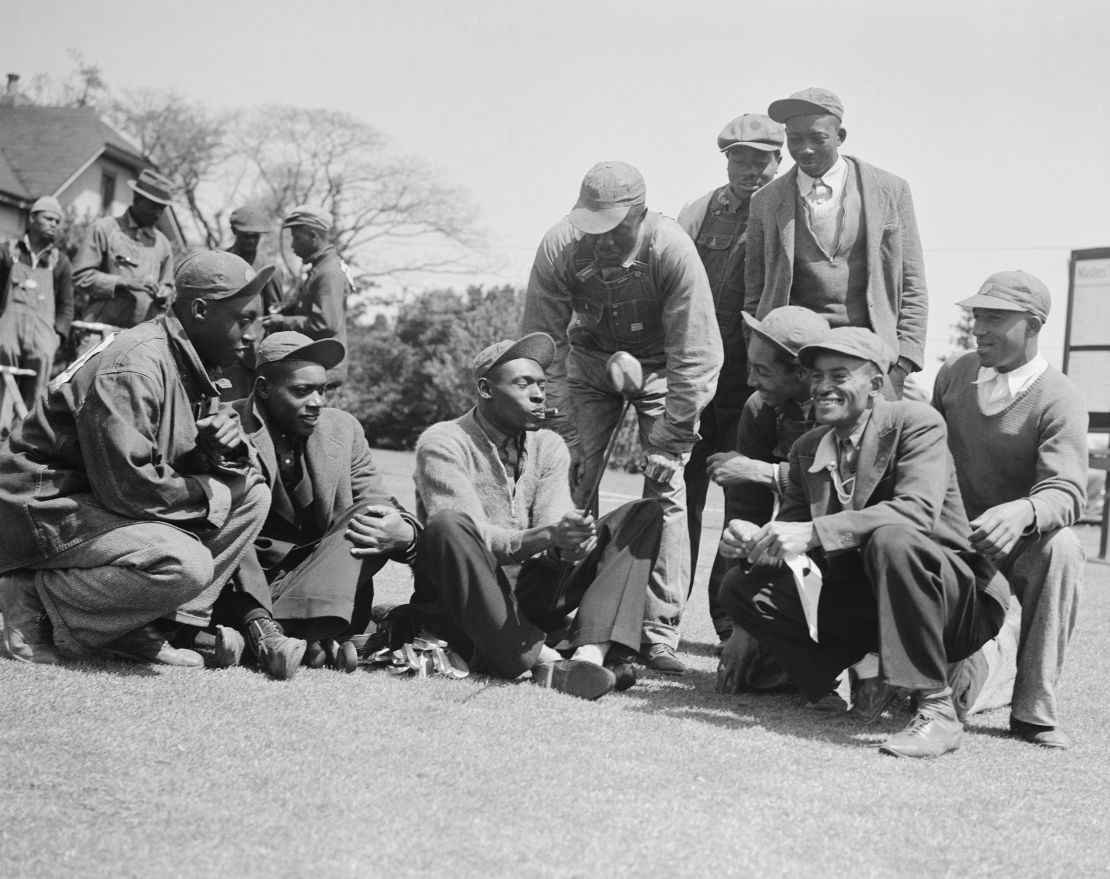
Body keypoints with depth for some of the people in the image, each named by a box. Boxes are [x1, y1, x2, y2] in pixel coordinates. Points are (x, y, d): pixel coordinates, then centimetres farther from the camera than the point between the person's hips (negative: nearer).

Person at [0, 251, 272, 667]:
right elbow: (126, 486, -28)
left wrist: (226, 441, -12)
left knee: (251, 492, 1)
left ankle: (145, 627, -2)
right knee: (186, 565, -31)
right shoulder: (133, 367, -23)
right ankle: (39, 600, -9)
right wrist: (210, 494, -14)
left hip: (102, 505, 10)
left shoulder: (188, 366, 8)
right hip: (47, 511, -10)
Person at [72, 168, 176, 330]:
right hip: (102, 328, -3)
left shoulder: (162, 243, 16)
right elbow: (81, 276, -3)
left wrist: (164, 295, 1)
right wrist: (124, 283, -14)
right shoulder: (104, 229, 3)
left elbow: (168, 286, 25)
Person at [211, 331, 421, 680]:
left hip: (321, 581, 3)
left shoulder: (343, 429, 8)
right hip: (241, 588, -3)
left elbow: (381, 511, 4)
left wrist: (405, 533, -20)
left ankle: (262, 632, -36)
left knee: (373, 517, -19)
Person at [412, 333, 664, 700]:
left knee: (644, 515, -6)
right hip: (464, 600, -5)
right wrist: (546, 536, -35)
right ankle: (543, 660, -35)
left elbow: (554, 533, -3)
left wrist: (571, 543, -29)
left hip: (531, 594, 5)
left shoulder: (549, 446, 9)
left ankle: (591, 653, -31)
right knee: (445, 525, -37)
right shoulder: (442, 443, -8)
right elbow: (471, 537, -20)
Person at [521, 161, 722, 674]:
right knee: (571, 480, -10)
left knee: (665, 490, -13)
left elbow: (694, 357, -26)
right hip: (589, 359, 2)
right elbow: (541, 343, -17)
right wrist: (559, 435, -20)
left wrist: (668, 445, -25)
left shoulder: (672, 250, -31)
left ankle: (658, 635, -9)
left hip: (659, 365, -2)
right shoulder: (559, 247, -25)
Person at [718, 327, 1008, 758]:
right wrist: (756, 541, -20)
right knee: (740, 587, -6)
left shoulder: (917, 422, -11)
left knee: (890, 538, -38)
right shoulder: (807, 450, 9)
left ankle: (936, 711, -30)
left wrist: (812, 532, -35)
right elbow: (793, 525, 5)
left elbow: (918, 510, -28)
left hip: (951, 601, -6)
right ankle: (865, 670, -5)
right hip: (862, 603, 6)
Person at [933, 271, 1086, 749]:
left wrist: (1022, 513, -46)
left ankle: (1034, 708, -25)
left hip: (1020, 543, -4)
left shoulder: (1058, 400, -13)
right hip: (954, 535, 4)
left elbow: (1065, 492, -23)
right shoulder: (953, 374, 3)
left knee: (1062, 548, -37)